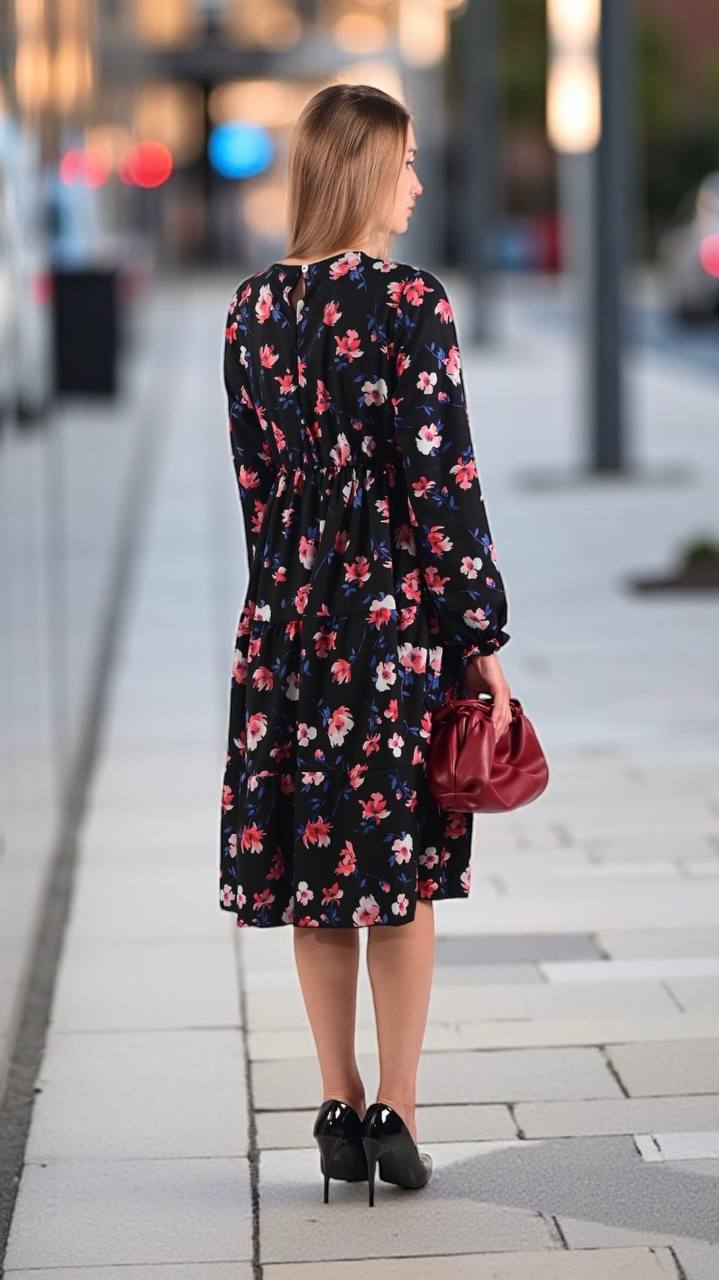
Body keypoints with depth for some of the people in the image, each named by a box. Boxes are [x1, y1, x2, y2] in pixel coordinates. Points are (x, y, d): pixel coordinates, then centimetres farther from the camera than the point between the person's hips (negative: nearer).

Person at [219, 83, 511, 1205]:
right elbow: (444, 485, -12)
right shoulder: (410, 305, -12)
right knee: (404, 868, 5)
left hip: (288, 611, 5)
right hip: (399, 611, -5)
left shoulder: (252, 311, 5)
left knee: (315, 871, 10)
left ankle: (340, 1110, 15)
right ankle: (396, 1114, 8)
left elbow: (257, 483, 10)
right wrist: (483, 641, -7)